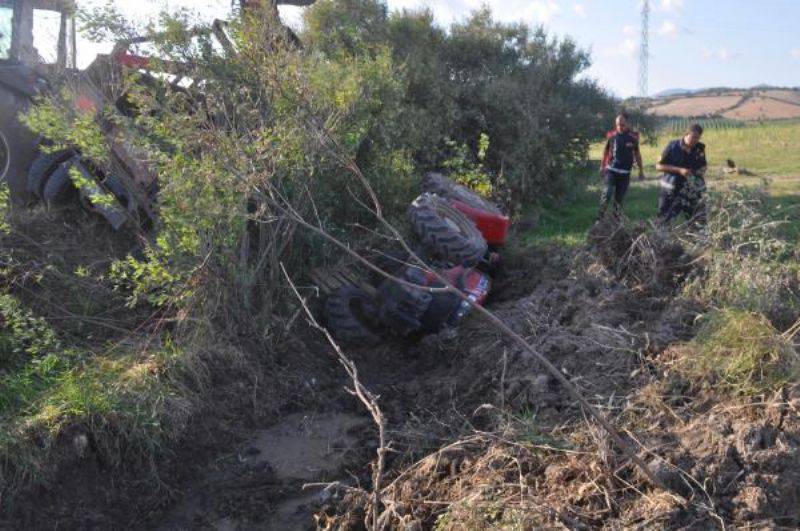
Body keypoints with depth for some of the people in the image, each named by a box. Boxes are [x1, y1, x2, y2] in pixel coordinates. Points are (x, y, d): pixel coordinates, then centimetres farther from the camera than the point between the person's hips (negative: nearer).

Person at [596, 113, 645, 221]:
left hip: (625, 173, 1)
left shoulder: (633, 137, -3)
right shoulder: (611, 135, -3)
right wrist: (602, 166, 13)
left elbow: (637, 154, 8)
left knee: (619, 198, 8)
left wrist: (641, 171, 11)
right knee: (607, 194, -15)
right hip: (611, 170, -1)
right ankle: (600, 218, -11)